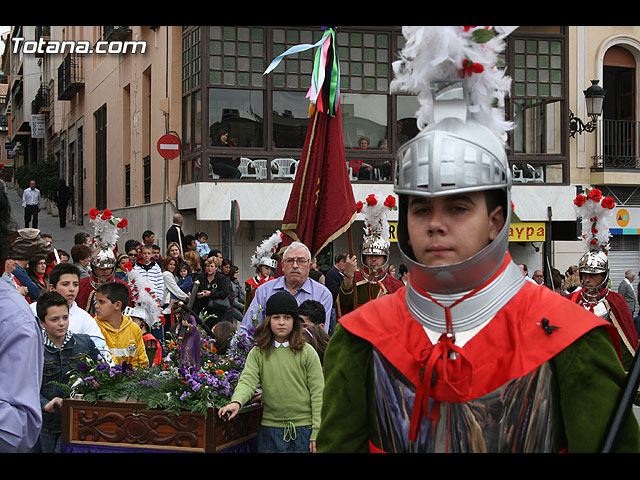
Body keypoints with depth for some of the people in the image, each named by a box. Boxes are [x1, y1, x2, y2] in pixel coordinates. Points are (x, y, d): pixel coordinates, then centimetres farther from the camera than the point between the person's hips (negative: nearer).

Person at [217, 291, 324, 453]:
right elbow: (247, 381, -10)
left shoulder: (307, 352, 0)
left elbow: (317, 393, -1)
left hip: (303, 430, -1)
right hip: (270, 429, 1)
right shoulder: (257, 354, 4)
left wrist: (317, 433, -5)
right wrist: (236, 402, -32)